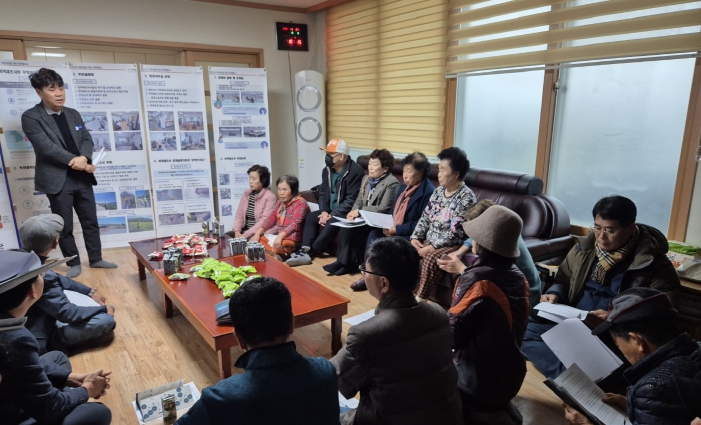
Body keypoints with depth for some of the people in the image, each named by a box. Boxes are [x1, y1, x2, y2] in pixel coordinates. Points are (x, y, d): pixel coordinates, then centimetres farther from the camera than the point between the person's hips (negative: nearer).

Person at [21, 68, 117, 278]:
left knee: (90, 221, 12)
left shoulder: (73, 114, 12)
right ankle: (74, 264, 20)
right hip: (58, 179, -5)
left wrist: (84, 158, -15)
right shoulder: (31, 117, -6)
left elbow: (87, 139, 5)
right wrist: (74, 161, -17)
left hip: (82, 177, 5)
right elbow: (46, 147, -16)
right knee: (65, 227, 5)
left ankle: (96, 259, 25)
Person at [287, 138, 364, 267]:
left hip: (346, 212, -8)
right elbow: (322, 192, 10)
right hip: (330, 210, 8)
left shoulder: (355, 171, -19)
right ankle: (305, 251, -17)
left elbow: (351, 200, -22)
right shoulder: (327, 170, 6)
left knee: (330, 223, -31)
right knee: (310, 217, -9)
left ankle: (312, 250, -11)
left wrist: (332, 215, -22)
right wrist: (324, 211, -8)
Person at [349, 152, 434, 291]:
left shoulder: (428, 192, -15)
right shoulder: (404, 187, 14)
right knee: (373, 234, -15)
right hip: (395, 229, 8)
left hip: (412, 234, -8)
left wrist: (397, 229, -21)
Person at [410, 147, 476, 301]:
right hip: (429, 241, 8)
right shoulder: (438, 191, 8)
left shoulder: (466, 198, -16)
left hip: (454, 245, -7)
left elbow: (456, 232, -21)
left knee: (431, 259, -33)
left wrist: (433, 247, -21)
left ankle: (420, 298, -19)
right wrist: (415, 237, -3)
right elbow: (425, 217, 11)